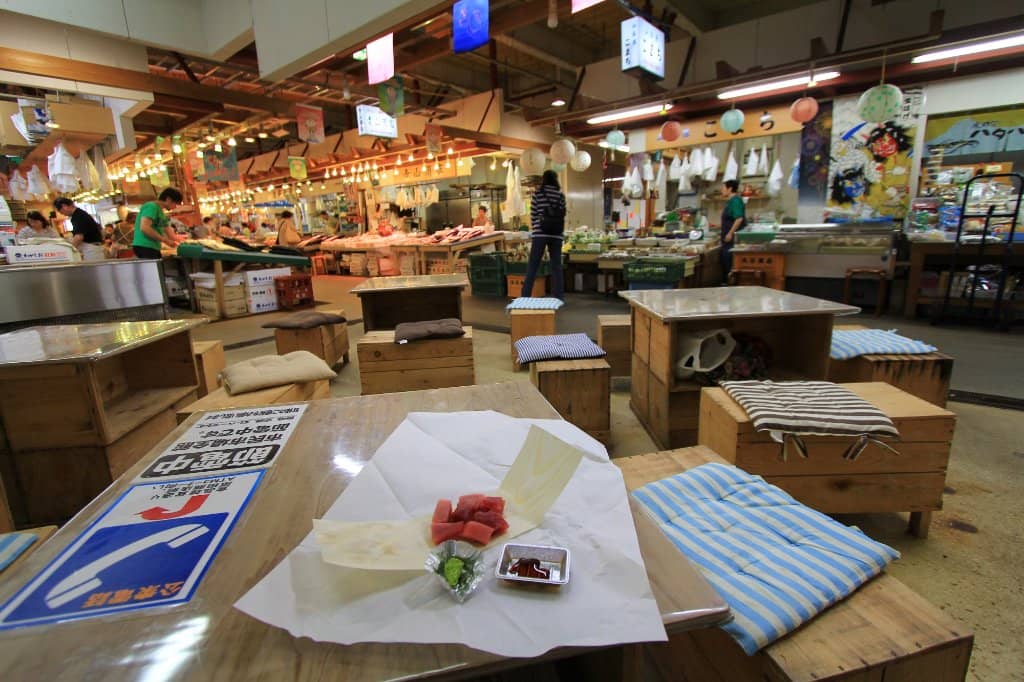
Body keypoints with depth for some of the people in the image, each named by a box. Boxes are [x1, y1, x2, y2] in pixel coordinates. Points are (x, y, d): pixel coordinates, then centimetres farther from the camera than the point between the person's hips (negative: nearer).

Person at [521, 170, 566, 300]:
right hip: (556, 235, 2)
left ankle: (525, 297, 1)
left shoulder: (538, 193, 1)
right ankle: (558, 297, 8)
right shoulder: (561, 195, 7)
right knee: (556, 267, 7)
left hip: (540, 233, -2)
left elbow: (533, 215, 2)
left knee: (532, 267, 1)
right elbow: (562, 215, 9)